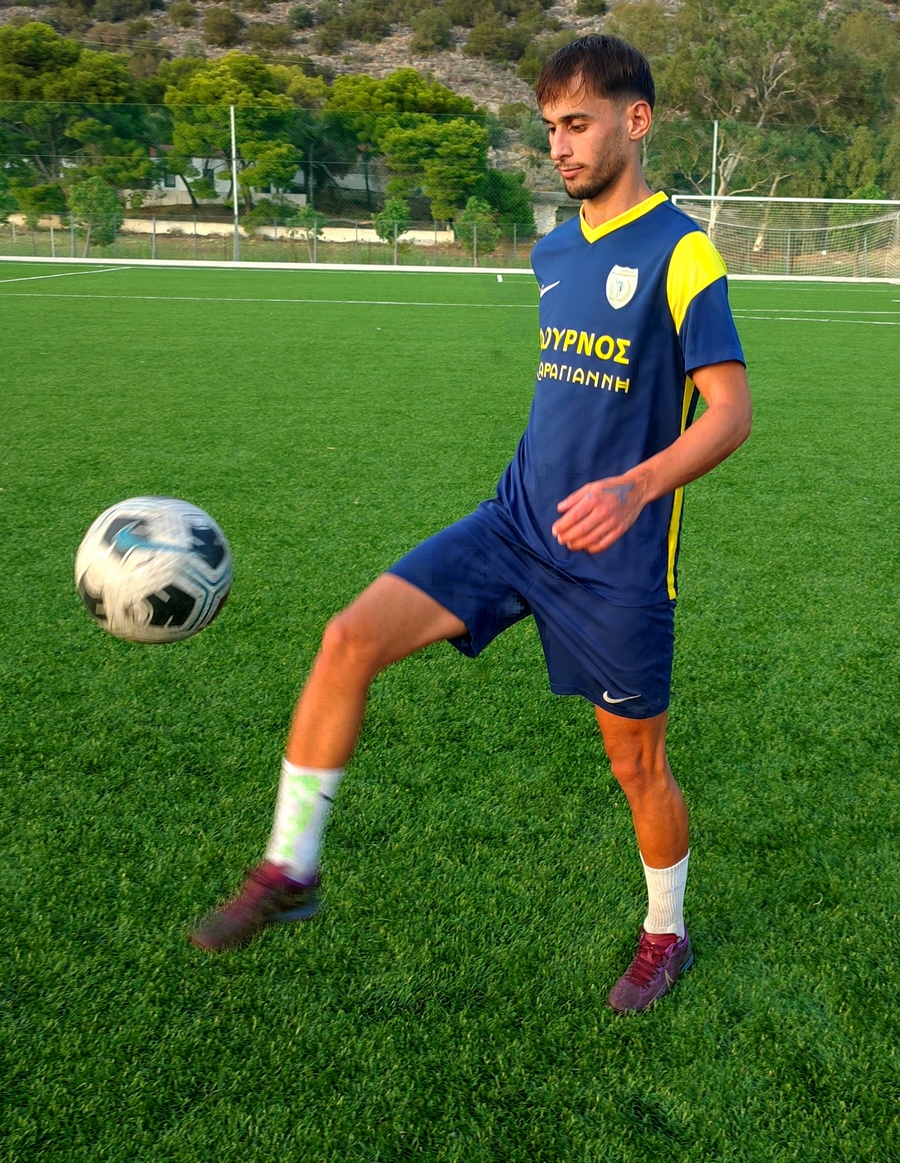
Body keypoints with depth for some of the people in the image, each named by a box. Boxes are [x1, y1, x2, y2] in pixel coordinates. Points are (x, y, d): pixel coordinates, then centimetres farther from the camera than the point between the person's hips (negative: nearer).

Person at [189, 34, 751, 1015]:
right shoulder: (552, 251, 11)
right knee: (350, 638, -12)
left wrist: (633, 488, -31)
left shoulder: (680, 252, -10)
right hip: (517, 520, 6)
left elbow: (730, 411, -16)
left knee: (637, 762, 8)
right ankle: (289, 868, 0)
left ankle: (665, 935, 35)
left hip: (615, 559, -5)